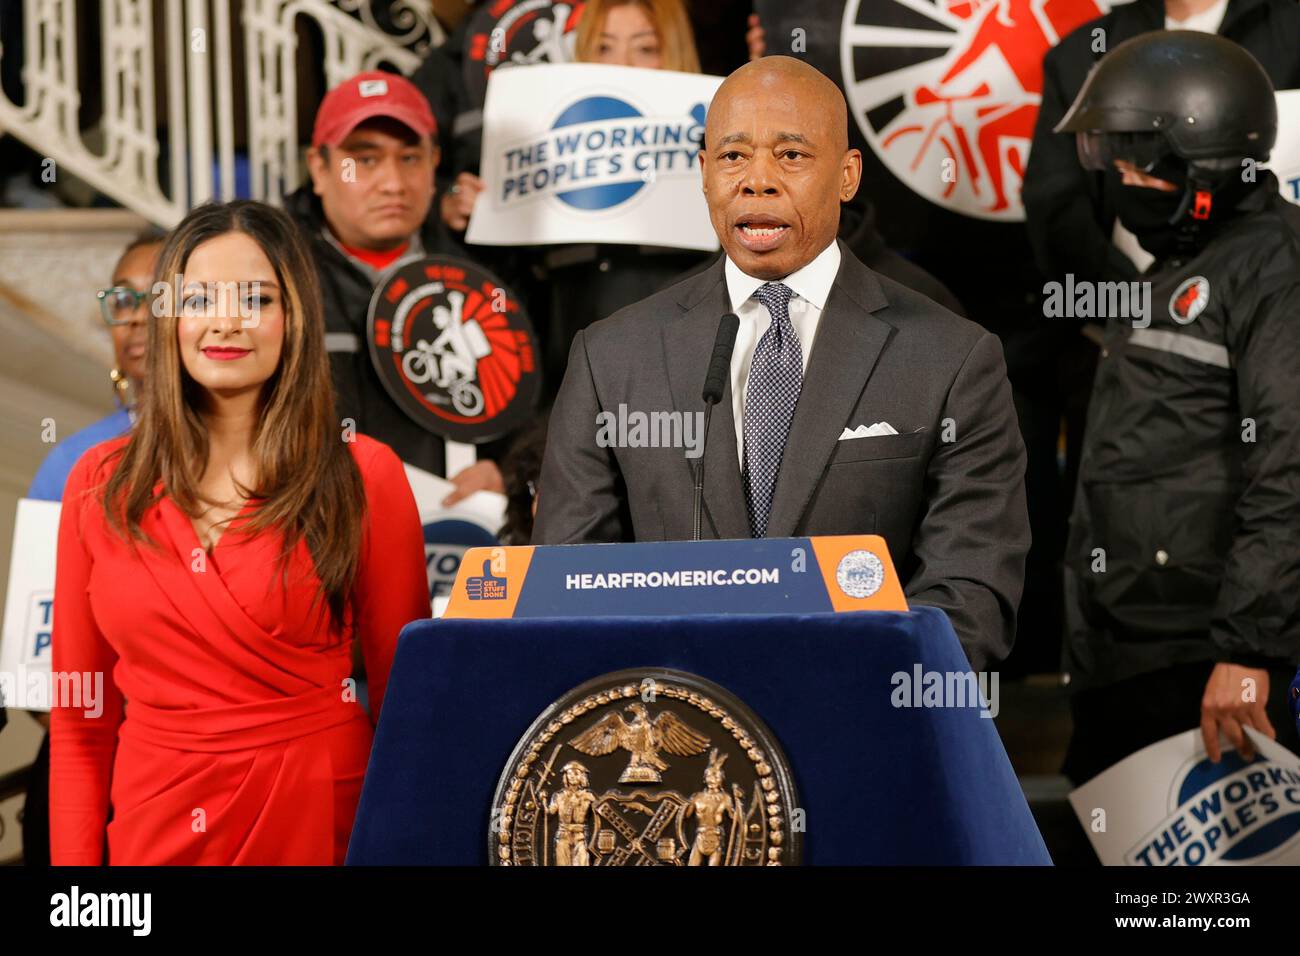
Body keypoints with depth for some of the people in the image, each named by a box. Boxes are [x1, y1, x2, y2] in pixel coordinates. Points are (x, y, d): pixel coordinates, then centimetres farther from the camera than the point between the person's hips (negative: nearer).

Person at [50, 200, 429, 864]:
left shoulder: (364, 477, -4)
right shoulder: (101, 484, 3)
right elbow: (80, 717, 6)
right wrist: (73, 861, -1)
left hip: (320, 812, -2)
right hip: (154, 827, 2)